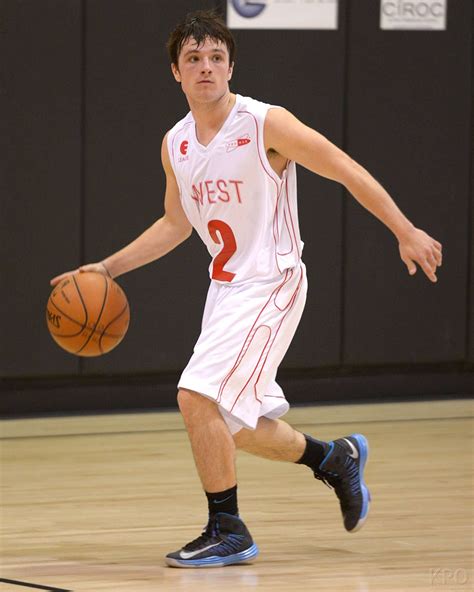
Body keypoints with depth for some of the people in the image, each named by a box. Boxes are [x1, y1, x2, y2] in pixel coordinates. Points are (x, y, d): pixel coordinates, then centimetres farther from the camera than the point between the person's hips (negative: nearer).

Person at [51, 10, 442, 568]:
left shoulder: (266, 124, -14)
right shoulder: (175, 144, 6)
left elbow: (348, 172, -10)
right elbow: (175, 224, 20)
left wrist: (406, 233, -11)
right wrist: (108, 267, 13)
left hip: (271, 284, -8)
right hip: (225, 287, 8)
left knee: (198, 396, -20)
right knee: (237, 426, 13)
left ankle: (227, 532, -7)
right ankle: (336, 459, 39)